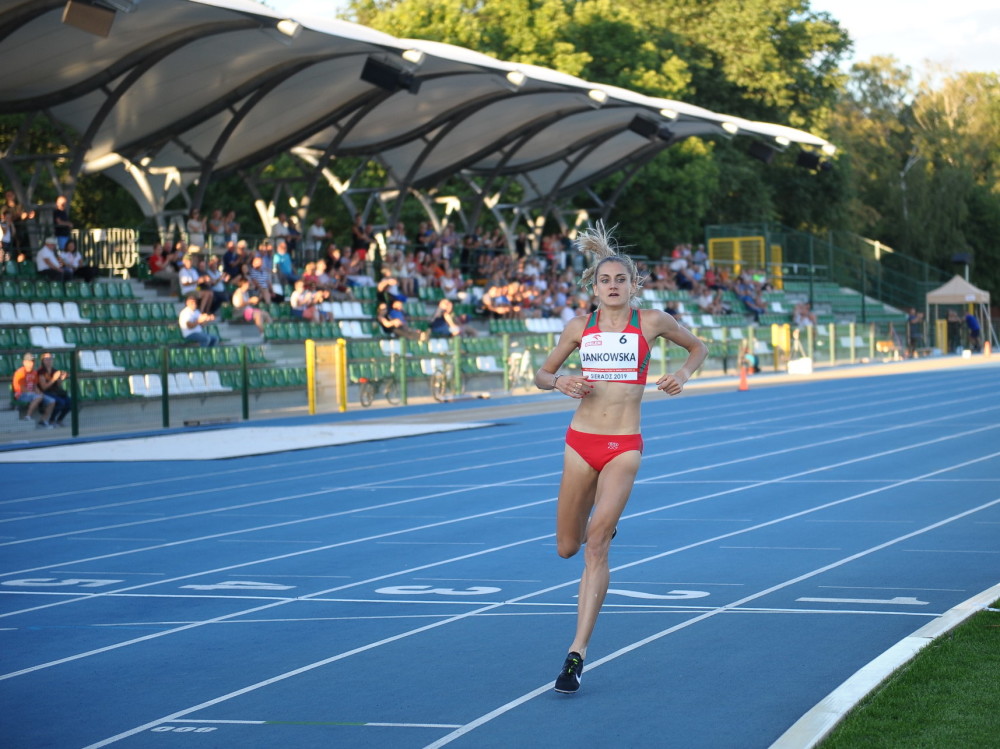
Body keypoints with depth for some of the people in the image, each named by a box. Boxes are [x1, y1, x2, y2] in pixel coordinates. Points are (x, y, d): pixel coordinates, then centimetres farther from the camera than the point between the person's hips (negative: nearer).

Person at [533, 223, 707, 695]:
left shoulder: (651, 321, 1)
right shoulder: (580, 327, 5)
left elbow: (697, 347, 17)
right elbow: (542, 374, 14)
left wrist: (682, 375, -3)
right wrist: (560, 383, -8)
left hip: (623, 447, -3)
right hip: (581, 441, 3)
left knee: (596, 543, -18)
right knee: (567, 547, 9)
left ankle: (578, 652, -18)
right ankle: (603, 518, 48)